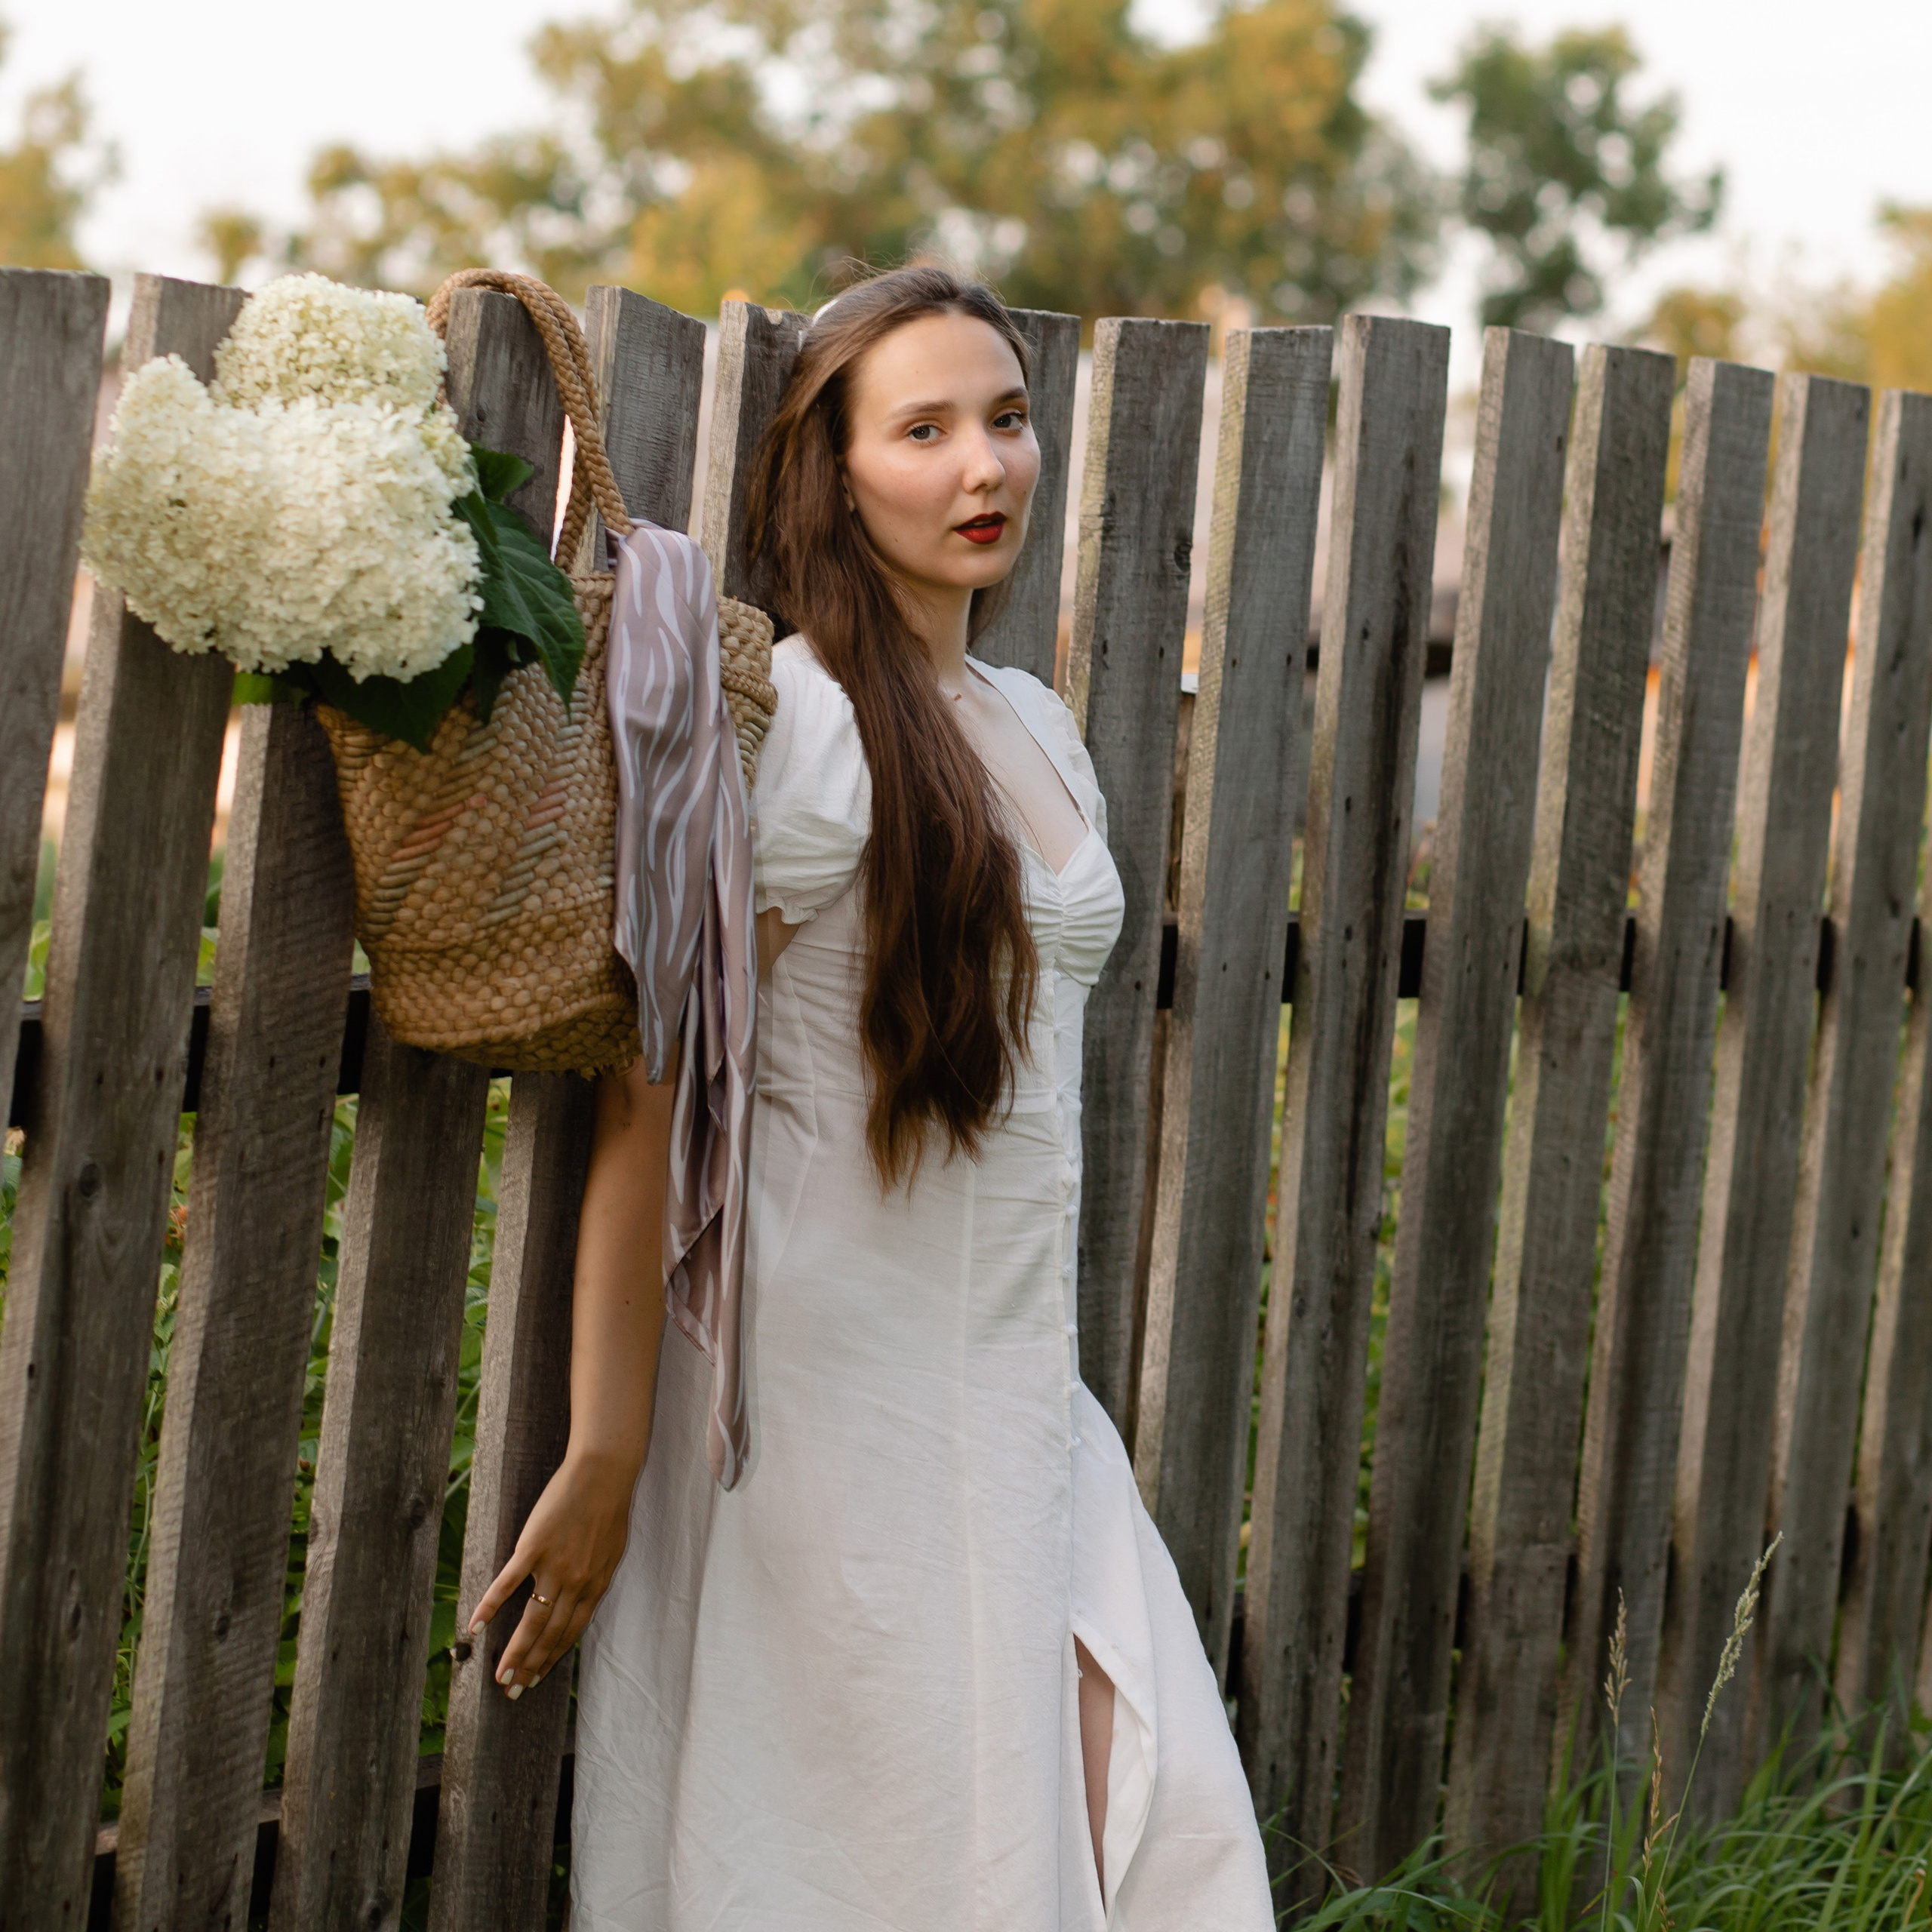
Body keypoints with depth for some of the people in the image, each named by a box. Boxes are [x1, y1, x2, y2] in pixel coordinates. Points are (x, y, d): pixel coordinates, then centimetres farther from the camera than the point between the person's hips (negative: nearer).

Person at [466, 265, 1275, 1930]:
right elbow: (652, 1107, -15)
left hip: (1020, 1388, 7)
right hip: (840, 1399, -7)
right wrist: (606, 1457, -17)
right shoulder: (790, 722, -13)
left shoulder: (1033, 724, 12)